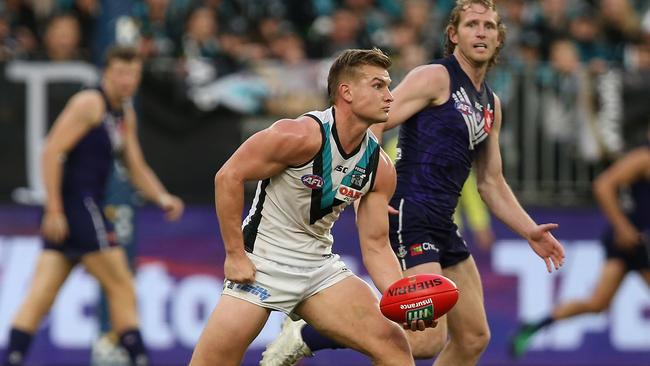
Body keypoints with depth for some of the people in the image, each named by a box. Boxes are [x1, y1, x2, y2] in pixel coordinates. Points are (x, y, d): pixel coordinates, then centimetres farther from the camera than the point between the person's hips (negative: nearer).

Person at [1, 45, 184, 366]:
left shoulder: (126, 114, 19)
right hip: (75, 205, -9)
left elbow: (137, 169, 23)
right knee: (121, 287, -3)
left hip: (88, 207, 9)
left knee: (40, 296, 1)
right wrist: (54, 210, -19)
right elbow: (52, 151, -15)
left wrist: (163, 198, 5)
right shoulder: (89, 104, -9)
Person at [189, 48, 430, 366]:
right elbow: (228, 177, -16)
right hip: (261, 263, -6)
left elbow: (375, 246, 4)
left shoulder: (380, 169, 0)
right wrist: (235, 255, -15)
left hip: (319, 266, 6)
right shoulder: (302, 135, -19)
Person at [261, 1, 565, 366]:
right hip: (409, 216, -9)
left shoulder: (491, 104, 20)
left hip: (442, 225, 9)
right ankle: (305, 336, -11)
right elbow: (372, 125, -14)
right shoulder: (436, 78, -6)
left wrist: (531, 232, 18)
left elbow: (491, 184, 26)